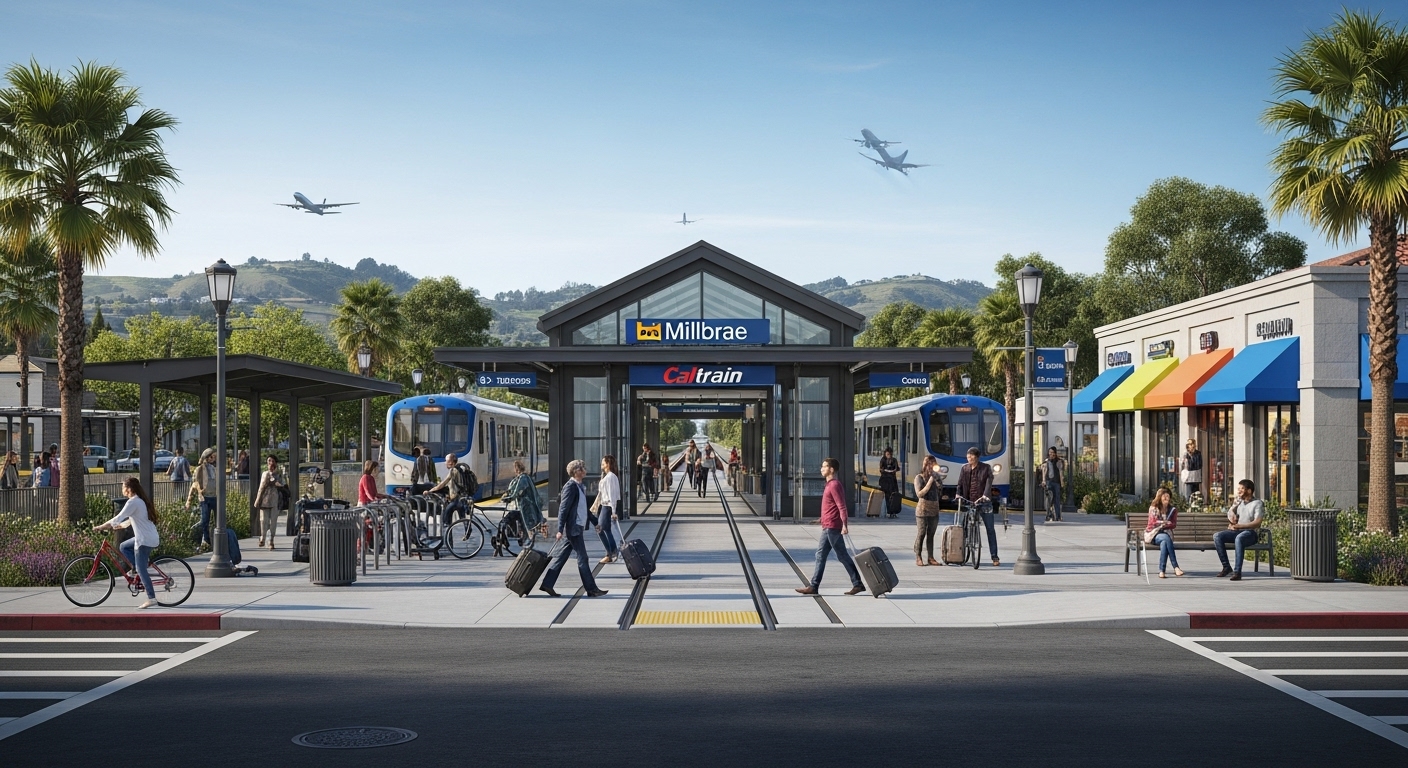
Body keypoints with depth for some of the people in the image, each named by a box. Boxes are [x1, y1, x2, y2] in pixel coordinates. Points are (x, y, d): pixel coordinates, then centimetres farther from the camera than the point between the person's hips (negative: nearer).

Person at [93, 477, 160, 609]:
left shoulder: (133, 502, -14)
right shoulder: (141, 500, 16)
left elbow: (118, 518, -18)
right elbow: (131, 520, 23)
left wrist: (100, 527, -11)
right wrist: (113, 526, 20)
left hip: (145, 540, -9)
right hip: (150, 537, 9)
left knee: (141, 569, -6)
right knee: (123, 546, 21)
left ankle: (151, 598, -7)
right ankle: (139, 571, 14)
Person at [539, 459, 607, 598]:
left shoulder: (580, 486, 16)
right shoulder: (570, 486, -14)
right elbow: (563, 508, -17)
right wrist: (560, 529, -21)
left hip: (577, 527, 10)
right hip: (573, 529, -10)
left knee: (561, 557, 10)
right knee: (582, 558, -4)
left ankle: (547, 584, 13)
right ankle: (591, 589, 0)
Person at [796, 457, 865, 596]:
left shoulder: (834, 485, -15)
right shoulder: (830, 484, 16)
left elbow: (841, 506, -22)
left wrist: (844, 524, -30)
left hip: (832, 527, -10)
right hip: (828, 527, 10)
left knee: (842, 556, -4)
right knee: (820, 555, 9)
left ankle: (858, 584, 2)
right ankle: (814, 586, 11)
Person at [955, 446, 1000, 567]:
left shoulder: (986, 468, -1)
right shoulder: (965, 468, 9)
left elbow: (989, 482, -11)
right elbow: (960, 483, 7)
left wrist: (985, 496, -26)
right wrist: (958, 495, -11)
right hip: (969, 503, 3)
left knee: (990, 529, -1)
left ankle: (995, 557, 2)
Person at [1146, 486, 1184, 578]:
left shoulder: (1173, 509, 12)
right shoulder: (1153, 508, 6)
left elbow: (1174, 525, 0)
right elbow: (1153, 522, -4)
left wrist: (1162, 525, -15)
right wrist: (1166, 522, -9)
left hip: (1165, 533, 2)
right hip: (1153, 534, -2)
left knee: (1164, 542, -38)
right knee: (1166, 538, -36)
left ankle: (1161, 571, -46)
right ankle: (1176, 567, -46)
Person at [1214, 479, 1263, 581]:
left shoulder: (1257, 503, -1)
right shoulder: (1238, 502, 18)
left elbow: (1257, 523, -13)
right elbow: (1232, 519, 22)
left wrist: (1238, 526, -20)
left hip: (1250, 533, -6)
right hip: (1237, 531, 6)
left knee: (1239, 538, -39)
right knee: (1217, 536, -19)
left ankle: (1237, 571, -41)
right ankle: (1226, 567, -17)